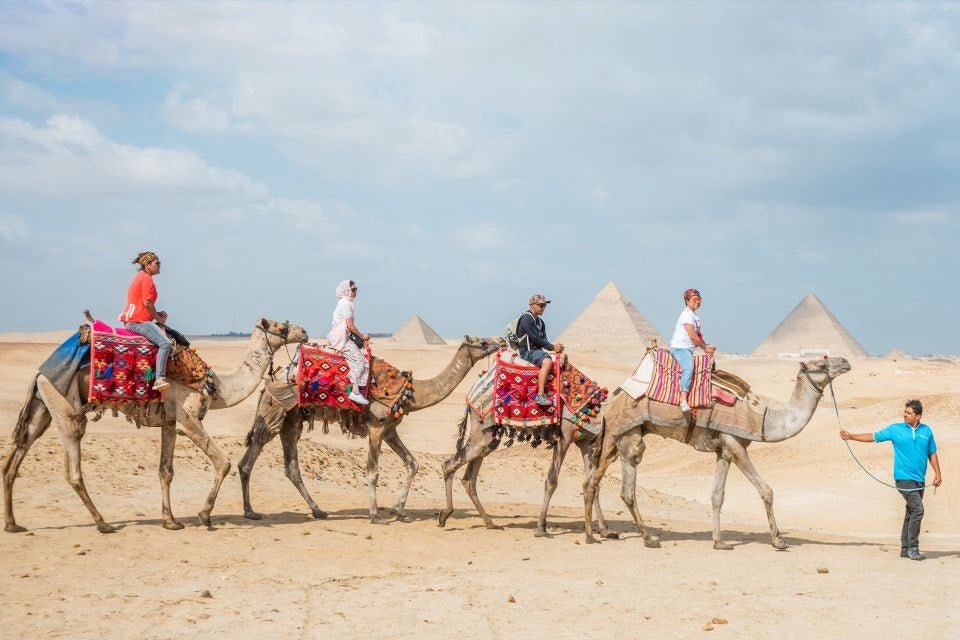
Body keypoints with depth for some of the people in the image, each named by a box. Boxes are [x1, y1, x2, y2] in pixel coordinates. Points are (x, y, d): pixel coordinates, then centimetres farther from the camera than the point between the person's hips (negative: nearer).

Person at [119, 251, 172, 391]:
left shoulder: (140, 277, 22)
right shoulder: (146, 279, -10)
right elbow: (147, 303, -17)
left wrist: (157, 314, 14)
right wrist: (158, 318, -3)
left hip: (132, 320, 11)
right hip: (138, 321, -11)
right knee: (165, 343, -23)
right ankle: (159, 379, -33)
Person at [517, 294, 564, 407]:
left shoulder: (540, 322, 18)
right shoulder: (526, 319, -11)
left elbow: (543, 340, 15)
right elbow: (535, 338, -17)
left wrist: (555, 346, -4)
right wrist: (552, 347, -15)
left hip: (537, 350, 10)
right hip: (528, 351, -10)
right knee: (547, 361, -33)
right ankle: (540, 395, -39)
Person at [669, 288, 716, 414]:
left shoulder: (694, 316, 21)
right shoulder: (687, 314, -11)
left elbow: (698, 335, 28)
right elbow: (692, 336, -16)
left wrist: (707, 346, 12)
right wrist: (705, 348, -7)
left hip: (688, 349, 12)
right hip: (680, 347, -12)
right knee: (688, 369, -31)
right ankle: (683, 401, -44)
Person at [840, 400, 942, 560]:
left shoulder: (926, 431, 9)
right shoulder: (896, 429, 0)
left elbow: (932, 453, 16)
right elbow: (873, 437, 2)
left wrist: (937, 473, 9)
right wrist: (851, 436, -5)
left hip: (919, 480, 4)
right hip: (904, 478, -4)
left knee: (911, 514, 9)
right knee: (917, 510, -16)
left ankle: (905, 549, 17)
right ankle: (912, 548, -10)